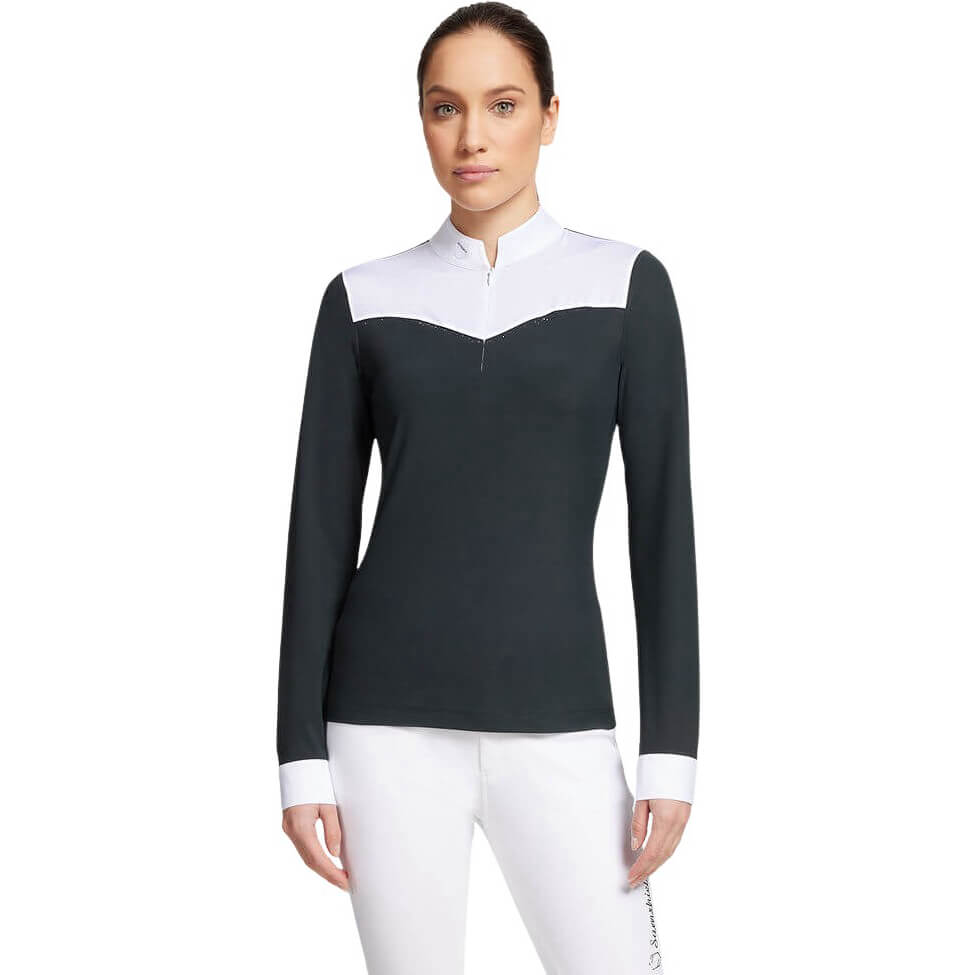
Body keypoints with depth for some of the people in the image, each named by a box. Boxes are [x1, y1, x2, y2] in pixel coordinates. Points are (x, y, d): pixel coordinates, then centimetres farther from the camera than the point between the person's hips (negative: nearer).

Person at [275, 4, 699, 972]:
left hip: (555, 727, 0)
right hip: (393, 721, 1)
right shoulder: (364, 301, 6)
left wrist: (672, 750, -5)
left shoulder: (627, 285, 4)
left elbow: (663, 521, 0)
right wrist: (302, 757, -1)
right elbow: (319, 532, 5)